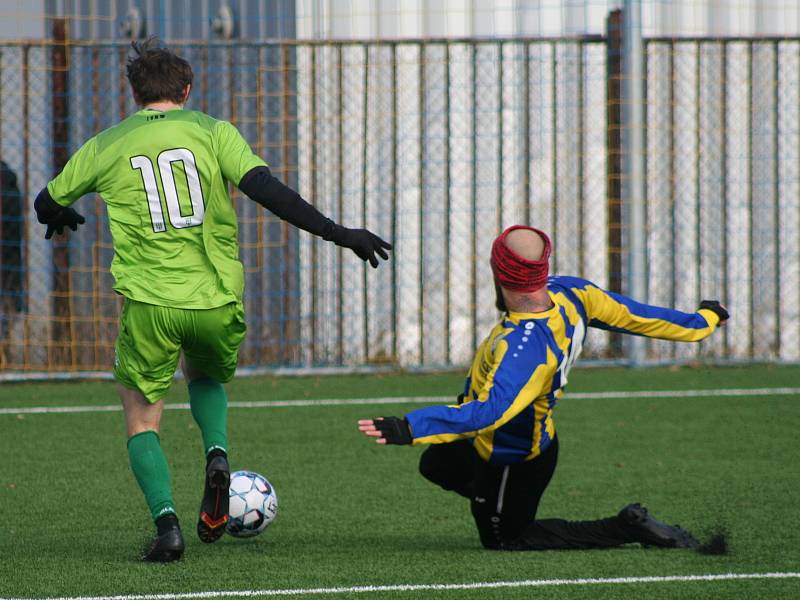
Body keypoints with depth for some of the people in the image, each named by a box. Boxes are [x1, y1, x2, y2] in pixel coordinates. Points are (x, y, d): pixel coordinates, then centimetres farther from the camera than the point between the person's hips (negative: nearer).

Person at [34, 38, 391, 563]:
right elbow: (265, 189, -10)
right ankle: (217, 453, 2)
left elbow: (48, 203, 21)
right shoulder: (211, 131, 3)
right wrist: (338, 233, -9)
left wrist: (62, 217, 46)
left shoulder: (105, 147, 7)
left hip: (149, 303, -1)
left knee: (142, 418, 12)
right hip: (218, 300, 1)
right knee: (205, 376, 31)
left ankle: (166, 521, -10)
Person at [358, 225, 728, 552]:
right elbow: (638, 317, -8)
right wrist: (704, 321, 9)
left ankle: (626, 530, 5)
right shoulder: (568, 293, -20)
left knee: (504, 541, 15)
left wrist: (411, 428, -58)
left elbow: (489, 411, -51)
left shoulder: (523, 347, -42)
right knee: (435, 465, 28)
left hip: (513, 460, -9)